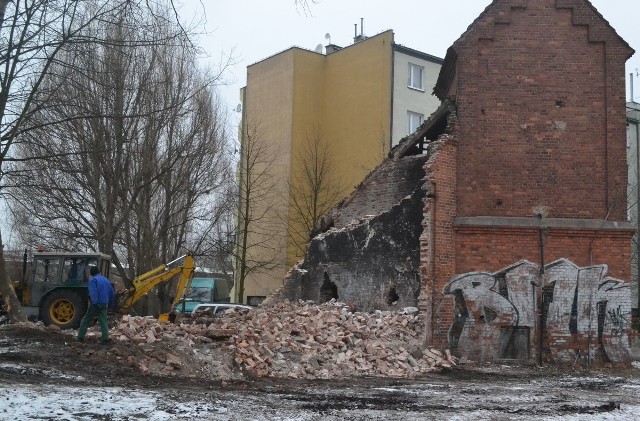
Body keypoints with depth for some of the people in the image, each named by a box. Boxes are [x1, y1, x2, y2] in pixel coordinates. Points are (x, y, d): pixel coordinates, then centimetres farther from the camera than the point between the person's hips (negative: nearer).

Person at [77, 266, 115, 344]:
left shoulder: (93, 280, -6)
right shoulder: (106, 280, 15)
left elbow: (93, 292, -22)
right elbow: (112, 293, 19)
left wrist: (94, 302, -28)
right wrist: (109, 303, 25)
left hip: (96, 304, -5)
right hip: (104, 305, 5)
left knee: (86, 320, 7)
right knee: (103, 321, 4)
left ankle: (81, 337, 8)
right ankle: (105, 338, -6)